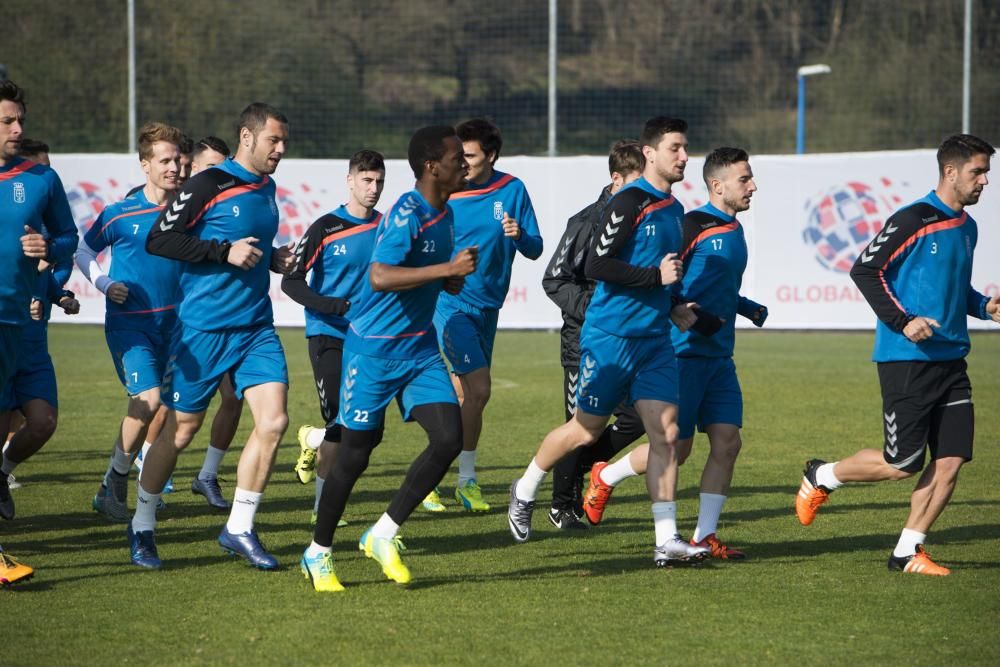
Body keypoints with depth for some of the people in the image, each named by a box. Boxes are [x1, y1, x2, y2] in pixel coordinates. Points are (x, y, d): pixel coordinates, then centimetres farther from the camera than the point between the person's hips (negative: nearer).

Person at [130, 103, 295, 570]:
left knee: (273, 421, -9)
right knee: (181, 429, 3)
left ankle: (239, 529, 3)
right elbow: (158, 240, -14)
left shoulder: (267, 189, 12)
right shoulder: (208, 185, -11)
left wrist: (272, 258, 7)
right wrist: (225, 251, -19)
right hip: (203, 329, -6)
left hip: (257, 327, 6)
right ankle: (142, 527, 20)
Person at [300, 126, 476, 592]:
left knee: (449, 439, -8)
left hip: (421, 348, 8)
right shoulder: (406, 214, -20)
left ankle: (384, 535, 6)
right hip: (374, 349, -7)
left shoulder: (445, 215, 8)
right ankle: (318, 553, 20)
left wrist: (452, 280, 1)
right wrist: (447, 269, -33)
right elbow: (379, 277, -34)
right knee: (355, 455, 2)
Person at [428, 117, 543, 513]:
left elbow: (534, 251, 1)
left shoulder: (512, 191, 0)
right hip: (449, 303, -4)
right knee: (477, 390, -13)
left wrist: (519, 235, -19)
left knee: (466, 395, 10)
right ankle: (467, 479, 0)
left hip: (487, 307, 4)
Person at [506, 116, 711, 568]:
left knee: (665, 430, -5)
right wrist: (656, 277, -21)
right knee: (587, 429, 5)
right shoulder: (628, 203, -13)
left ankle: (666, 540, -7)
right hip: (610, 336, -7)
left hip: (655, 338, 7)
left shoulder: (674, 210, 14)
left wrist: (673, 306, 12)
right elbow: (597, 265, -20)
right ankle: (524, 491, 30)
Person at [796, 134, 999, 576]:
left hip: (950, 359, 8)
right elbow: (865, 270, -11)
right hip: (907, 360, -8)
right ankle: (822, 477, 18)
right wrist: (902, 321, -19)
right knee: (903, 463, -7)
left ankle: (907, 552, 8)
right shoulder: (913, 220, -11)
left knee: (951, 460, -1)